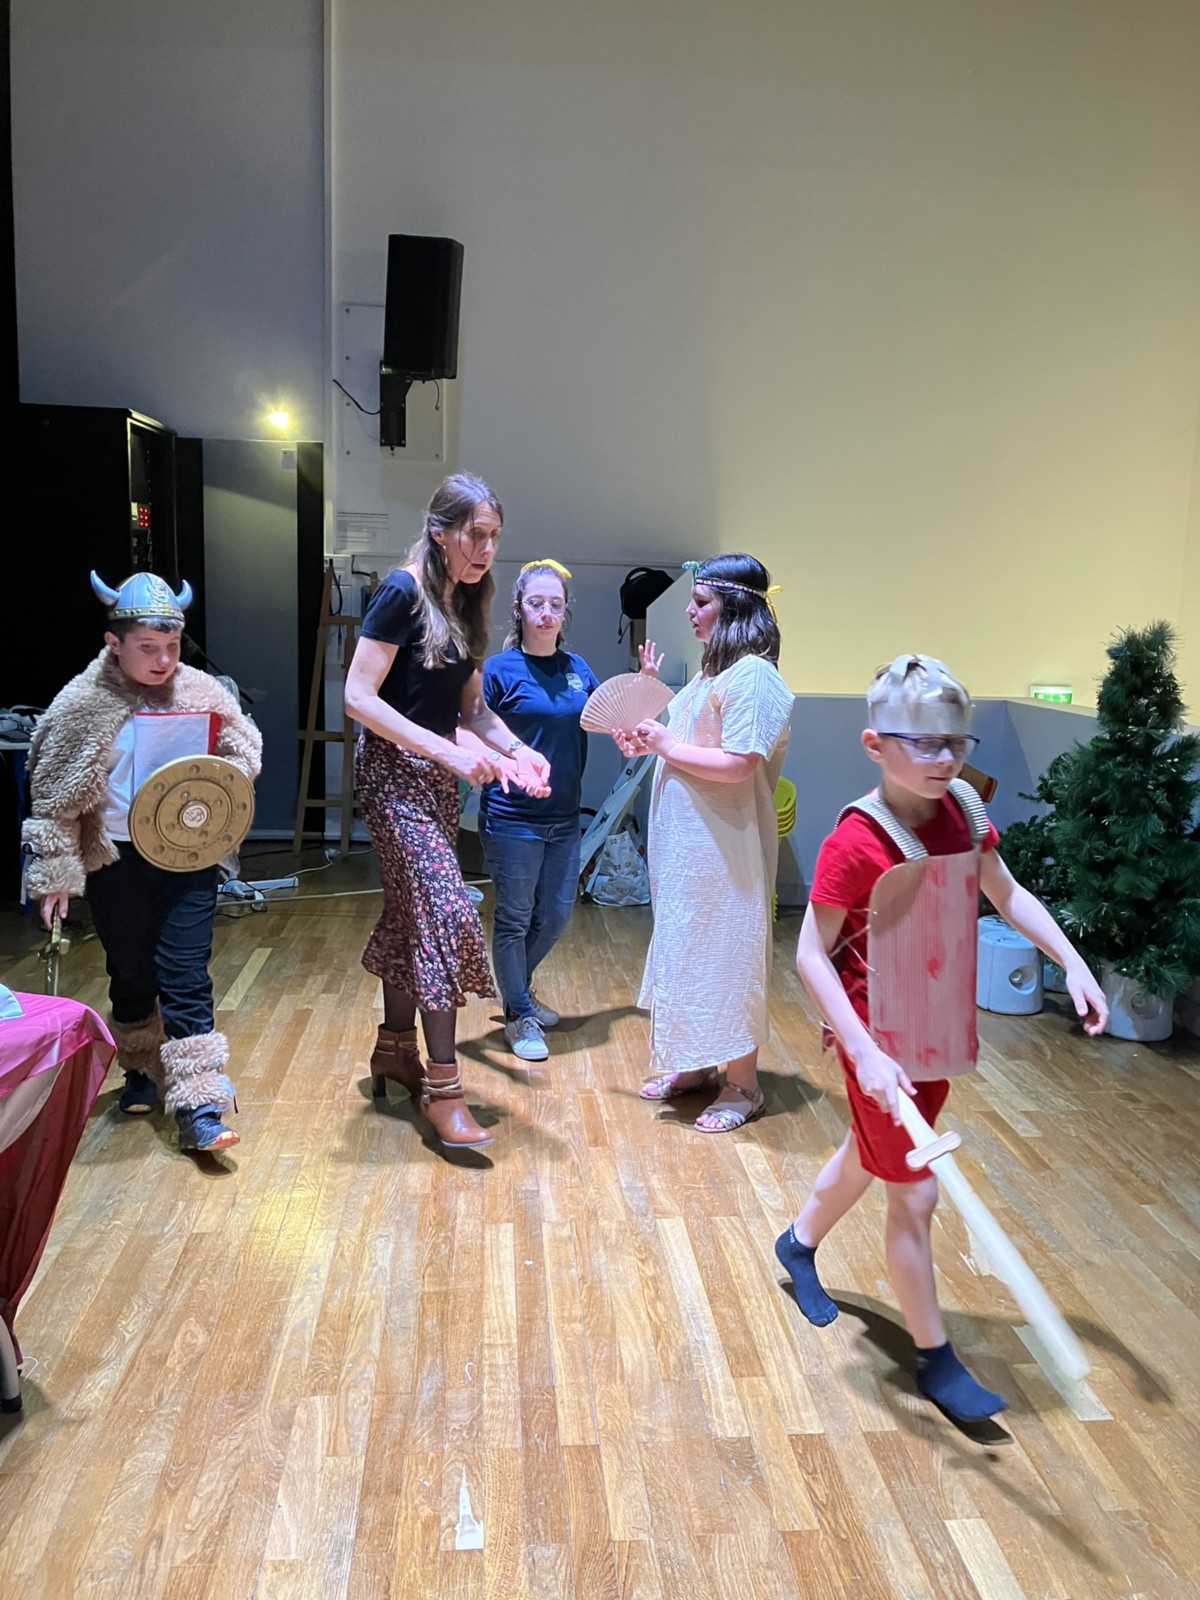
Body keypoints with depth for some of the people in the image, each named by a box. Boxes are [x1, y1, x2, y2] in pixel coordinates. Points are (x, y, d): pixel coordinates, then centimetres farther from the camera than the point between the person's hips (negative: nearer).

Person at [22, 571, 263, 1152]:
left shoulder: (202, 692, -2)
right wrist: (55, 870, -4)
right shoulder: (82, 703, -6)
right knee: (131, 975, 16)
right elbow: (54, 794, -2)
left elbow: (246, 753, 10)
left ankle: (198, 1104, -1)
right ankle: (141, 1071, 37)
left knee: (185, 978, -3)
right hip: (116, 863, 0)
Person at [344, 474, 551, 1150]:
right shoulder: (402, 592, -14)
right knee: (445, 914, -12)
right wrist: (448, 751, -22)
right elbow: (359, 697, -19)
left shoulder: (466, 603, 10)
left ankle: (396, 1047, 29)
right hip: (395, 770, -8)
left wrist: (516, 750, -4)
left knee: (412, 912, 14)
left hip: (437, 774, 8)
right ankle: (442, 1086, -5)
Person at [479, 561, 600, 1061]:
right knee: (514, 920, 6)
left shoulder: (577, 669, 6)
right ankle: (519, 1016, 24)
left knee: (556, 917, 16)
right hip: (513, 819, -6)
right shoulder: (499, 669, -10)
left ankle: (518, 989, 41)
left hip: (564, 817, 6)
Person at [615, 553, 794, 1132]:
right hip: (686, 841, 10)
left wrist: (667, 747, -17)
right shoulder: (713, 670, 13)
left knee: (727, 955, 0)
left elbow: (738, 765, -25)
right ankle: (695, 1064, 33)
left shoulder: (753, 677, -17)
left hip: (725, 845, -10)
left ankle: (742, 1085, 15)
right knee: (688, 948, 18)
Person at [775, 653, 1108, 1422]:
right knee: (915, 1193, 4)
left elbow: (1008, 894, 9)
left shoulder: (962, 810, -6)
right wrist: (865, 1053, -28)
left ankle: (799, 1244, 52)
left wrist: (1074, 963, 0)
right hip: (883, 1035, -7)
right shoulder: (855, 841, -25)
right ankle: (936, 1359, 24)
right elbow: (812, 955, -22)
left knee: (870, 1154, 25)